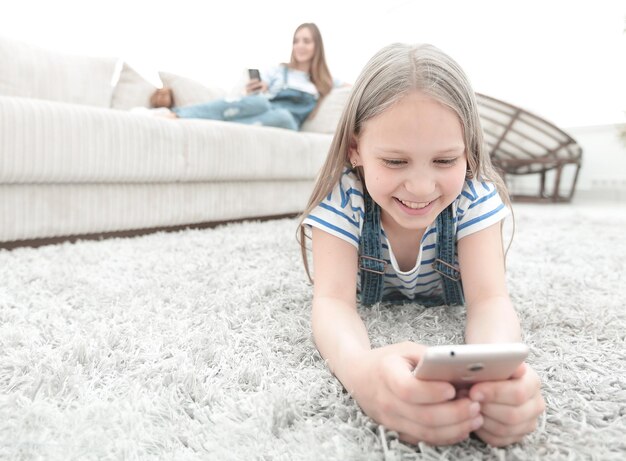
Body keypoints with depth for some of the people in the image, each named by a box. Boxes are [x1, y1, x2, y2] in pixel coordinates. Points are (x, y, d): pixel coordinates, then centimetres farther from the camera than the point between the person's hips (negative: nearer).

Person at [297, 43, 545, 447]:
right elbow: (332, 301, -48)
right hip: (372, 297, 0)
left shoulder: (475, 199, -36)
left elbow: (489, 300, -44)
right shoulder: (343, 201, -39)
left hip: (444, 301, 0)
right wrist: (360, 369, -73)